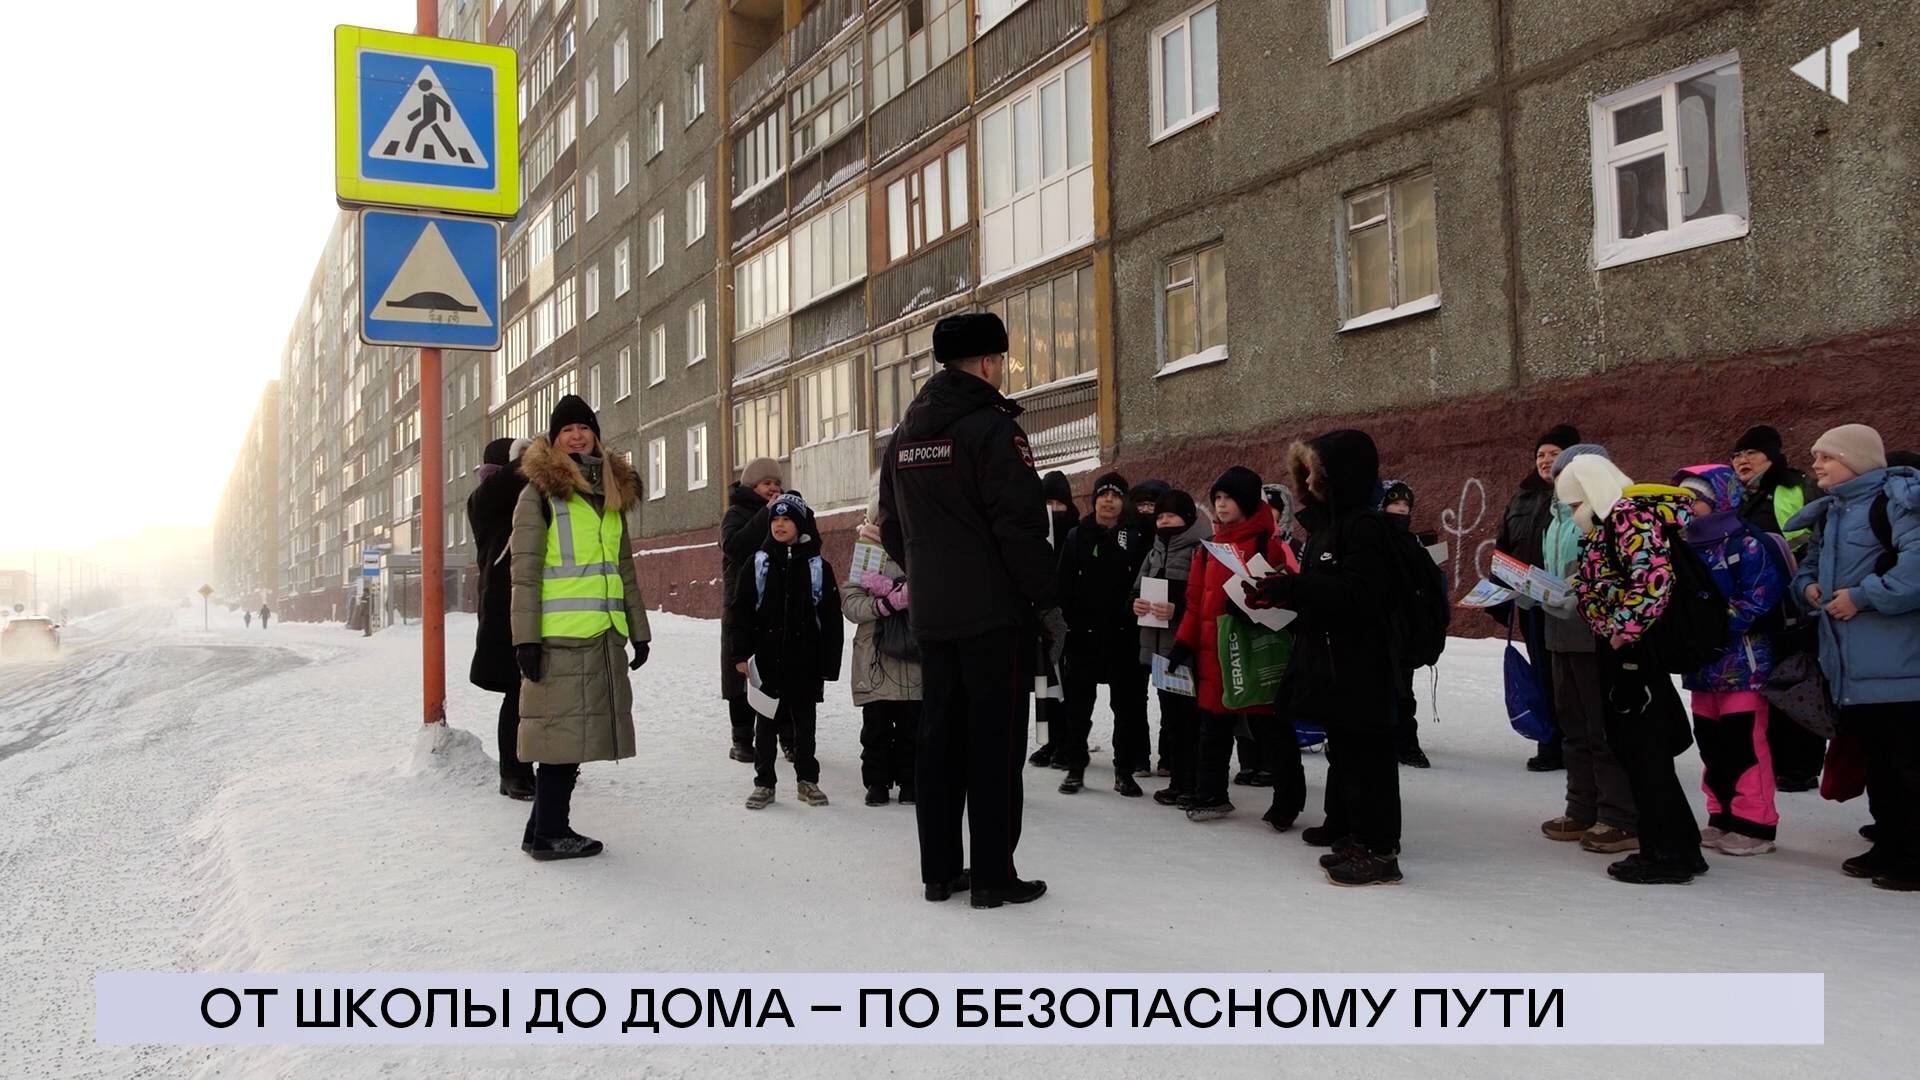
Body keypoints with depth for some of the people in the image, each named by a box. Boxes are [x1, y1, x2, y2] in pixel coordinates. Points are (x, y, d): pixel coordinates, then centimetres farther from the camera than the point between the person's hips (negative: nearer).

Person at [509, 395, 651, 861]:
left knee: (577, 730, 9)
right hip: (560, 634, -6)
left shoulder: (612, 494, 17)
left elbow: (624, 568, 21)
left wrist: (638, 628, 18)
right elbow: (524, 570, -7)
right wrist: (526, 637, -14)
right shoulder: (540, 493, -2)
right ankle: (549, 833, 6)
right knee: (563, 729, -5)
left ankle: (546, 829, 19)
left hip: (604, 634, 6)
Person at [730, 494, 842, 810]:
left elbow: (831, 619, 1)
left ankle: (807, 780, 23)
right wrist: (740, 654, -7)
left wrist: (828, 665, -3)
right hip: (766, 659, 0)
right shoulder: (757, 564, 3)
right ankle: (764, 783, 17)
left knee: (804, 722, 10)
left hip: (804, 661, 0)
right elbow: (740, 611, 2)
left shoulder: (818, 567, 1)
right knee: (765, 723, 7)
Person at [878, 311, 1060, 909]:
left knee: (939, 738, 12)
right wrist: (1047, 603, -10)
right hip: (997, 614, -7)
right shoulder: (991, 426, -12)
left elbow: (892, 528, 18)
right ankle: (994, 876, 5)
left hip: (931, 615, 7)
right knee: (996, 744, -1)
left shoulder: (904, 435, 13)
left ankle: (940, 870, 18)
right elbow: (1022, 524, -16)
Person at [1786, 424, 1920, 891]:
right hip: (1852, 667, 9)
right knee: (1877, 760, 16)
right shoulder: (1829, 513, 17)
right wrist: (1808, 587, 7)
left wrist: (1863, 596, -20)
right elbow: (1810, 564, 29)